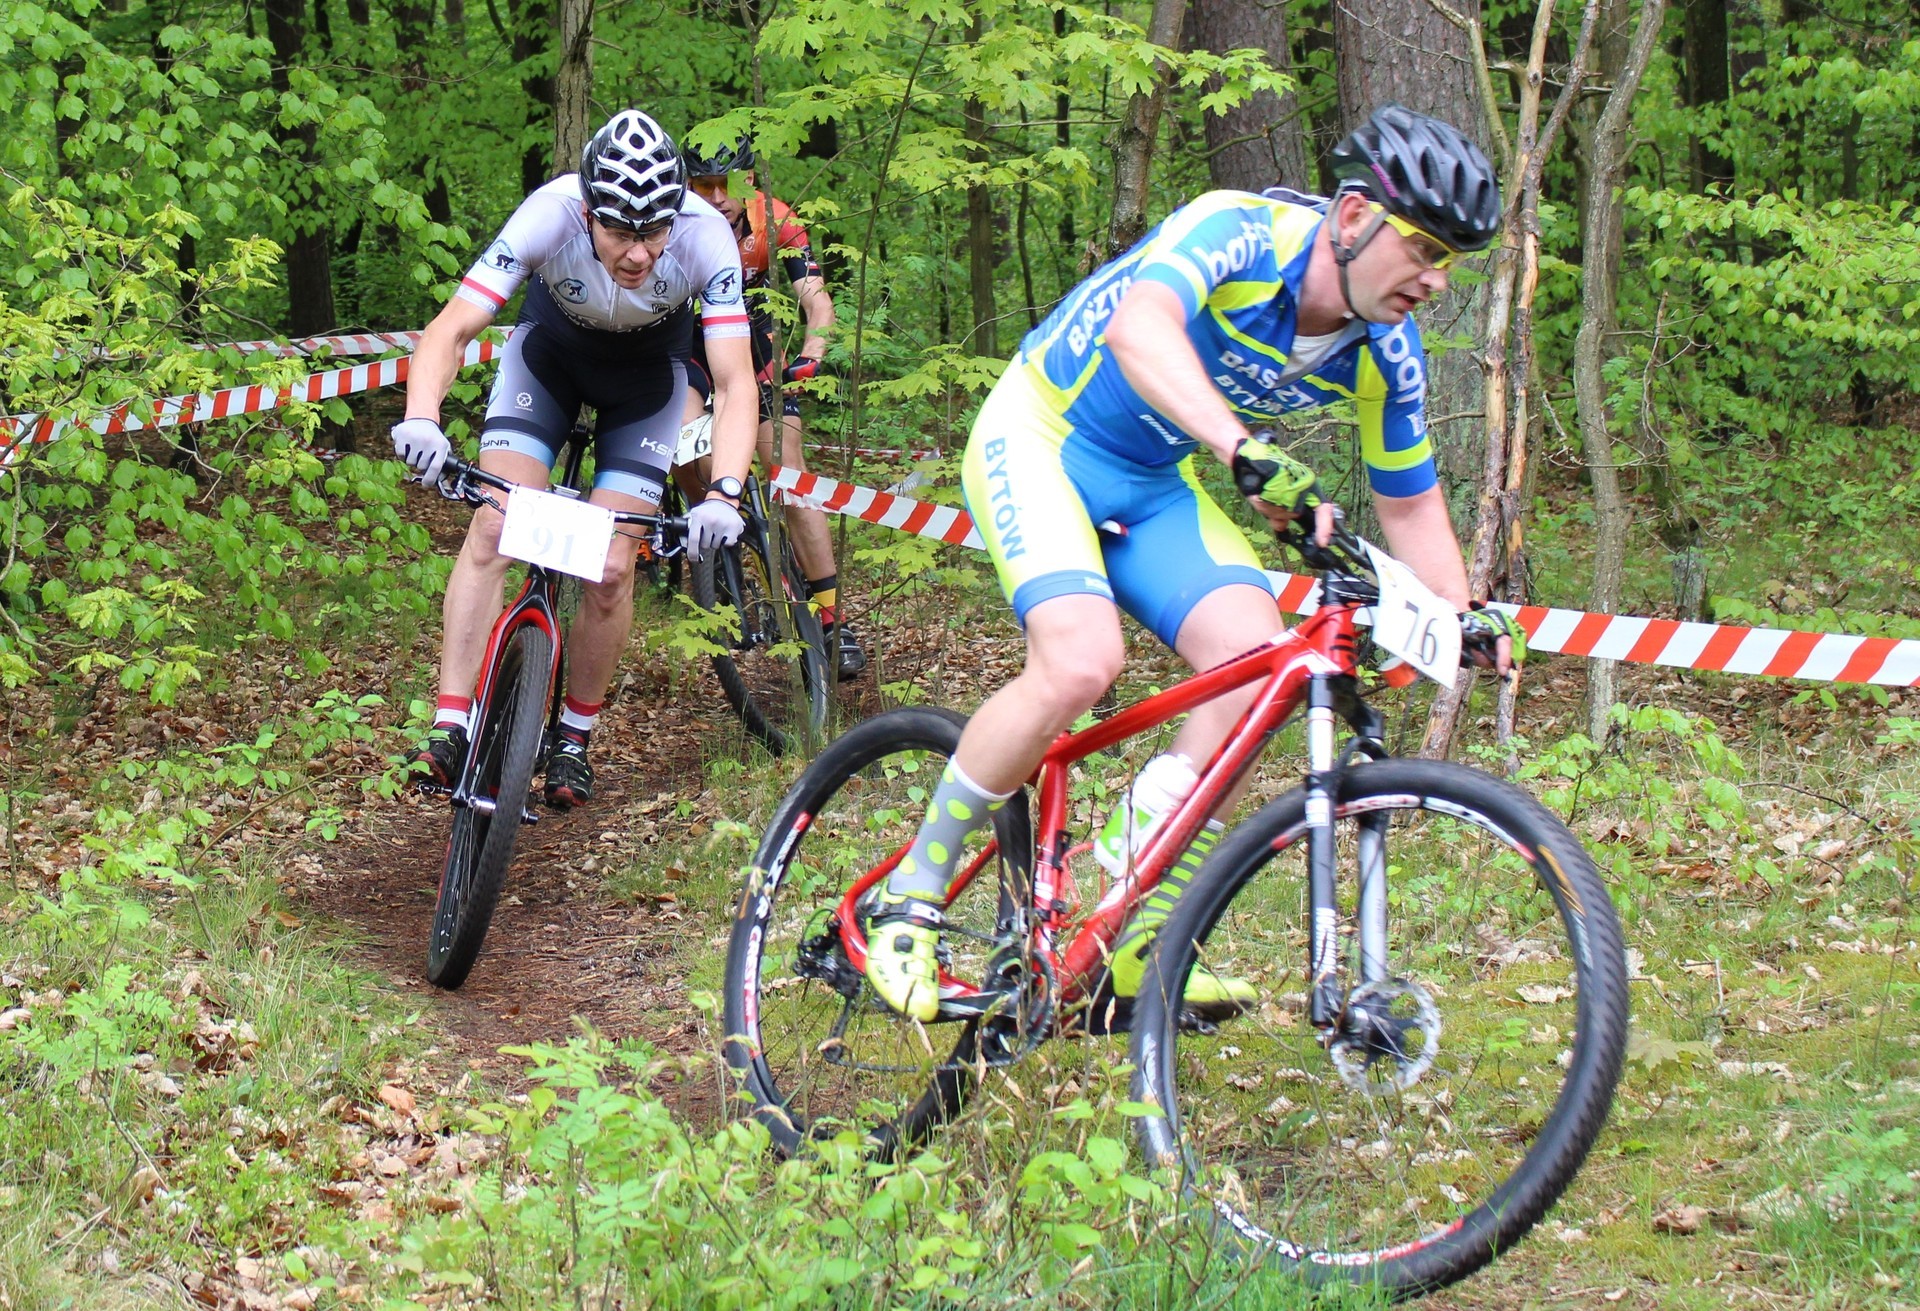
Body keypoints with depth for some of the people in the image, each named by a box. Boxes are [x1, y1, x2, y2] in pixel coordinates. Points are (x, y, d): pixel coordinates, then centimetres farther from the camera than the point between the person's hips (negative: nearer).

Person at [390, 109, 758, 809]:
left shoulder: (706, 236, -36)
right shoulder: (550, 214, -36)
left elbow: (735, 382, -37)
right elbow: (450, 330, -37)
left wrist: (724, 494, -52)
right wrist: (421, 418, -56)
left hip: (648, 369, 0)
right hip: (551, 348, 0)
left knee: (610, 568, -9)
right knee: (493, 527, -18)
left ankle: (573, 739, 12)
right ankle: (450, 729, -16)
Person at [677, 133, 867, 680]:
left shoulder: (774, 221, -23)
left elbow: (815, 297, -29)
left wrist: (811, 353, -50)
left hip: (753, 342, 1)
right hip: (687, 342, -1)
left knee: (790, 477, -11)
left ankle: (832, 617, -11)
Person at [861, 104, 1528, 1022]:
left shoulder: (1385, 353, -8)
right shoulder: (1239, 231, -28)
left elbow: (1408, 503, 5)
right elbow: (1138, 328, -48)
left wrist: (1465, 617, -11)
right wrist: (1245, 449, -62)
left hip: (1155, 484, 6)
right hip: (1039, 440, -6)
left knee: (1257, 658, -18)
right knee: (1080, 662, -30)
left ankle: (1144, 944, -6)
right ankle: (908, 901, -10)